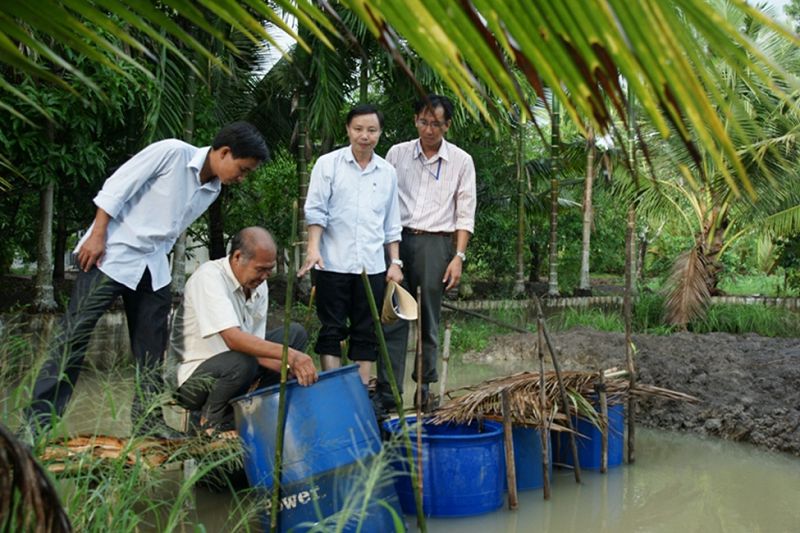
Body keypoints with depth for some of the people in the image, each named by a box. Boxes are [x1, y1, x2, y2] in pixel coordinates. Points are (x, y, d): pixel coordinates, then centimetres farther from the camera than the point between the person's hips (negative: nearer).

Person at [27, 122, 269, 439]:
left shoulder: (212, 190, 7)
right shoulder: (172, 152, -15)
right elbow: (116, 187, -15)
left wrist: (158, 255, 13)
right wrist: (97, 235, -17)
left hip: (153, 265, 8)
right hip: (111, 254, -8)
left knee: (152, 347, 8)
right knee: (75, 335, -8)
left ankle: (147, 420, 17)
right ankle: (39, 421, -6)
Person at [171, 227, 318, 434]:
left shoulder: (259, 286, 0)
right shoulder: (209, 277, -23)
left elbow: (256, 346, 1)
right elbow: (233, 338, -35)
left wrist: (290, 367, -17)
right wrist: (290, 355, -40)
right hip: (193, 376, -8)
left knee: (295, 333, 2)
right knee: (240, 362, -37)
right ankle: (211, 423, -8)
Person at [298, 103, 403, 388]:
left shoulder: (387, 172, 12)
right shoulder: (328, 164, 2)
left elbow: (391, 224, 15)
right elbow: (315, 211, -4)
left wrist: (395, 262, 10)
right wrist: (314, 247, -17)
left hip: (372, 266, 3)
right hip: (334, 263, -3)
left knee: (366, 333, 6)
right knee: (332, 330, 2)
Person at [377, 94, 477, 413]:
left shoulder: (461, 161, 4)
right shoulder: (397, 154, 7)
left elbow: (465, 215, 4)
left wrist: (459, 256, -3)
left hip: (435, 243, -1)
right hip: (397, 239, 1)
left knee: (429, 321, 5)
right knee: (393, 317, -4)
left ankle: (425, 387, 17)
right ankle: (387, 391, -2)